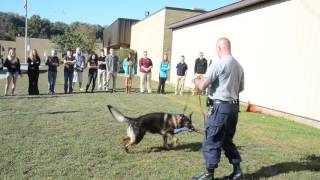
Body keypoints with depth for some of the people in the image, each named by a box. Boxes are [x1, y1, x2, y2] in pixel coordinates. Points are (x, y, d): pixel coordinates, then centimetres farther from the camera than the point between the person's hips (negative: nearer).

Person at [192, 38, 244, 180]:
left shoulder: (219, 63, -13)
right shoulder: (238, 66, 12)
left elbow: (202, 86, -13)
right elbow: (241, 88, 21)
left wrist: (197, 81, 8)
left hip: (220, 107, -8)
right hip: (233, 106, 8)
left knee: (211, 142, 2)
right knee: (227, 141, 19)